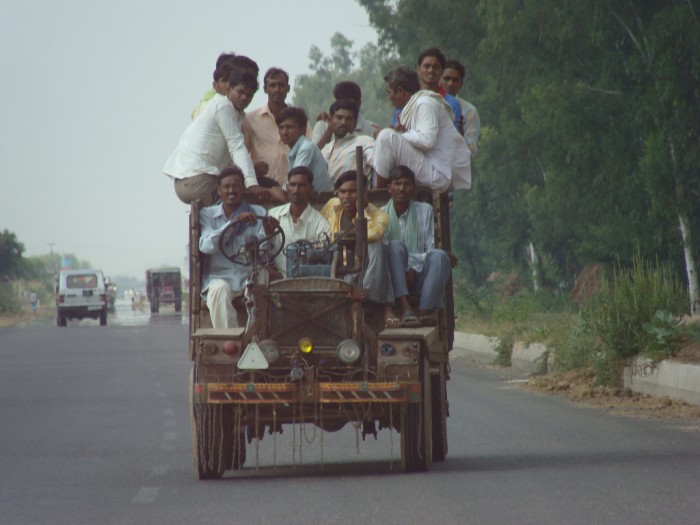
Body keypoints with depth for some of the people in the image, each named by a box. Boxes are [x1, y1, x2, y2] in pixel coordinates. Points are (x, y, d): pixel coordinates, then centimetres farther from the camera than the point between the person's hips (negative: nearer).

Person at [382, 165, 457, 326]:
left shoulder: (425, 210, 8)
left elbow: (430, 249, 2)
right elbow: (383, 250, -5)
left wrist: (414, 269, -16)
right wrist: (419, 258, -16)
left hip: (419, 276, 1)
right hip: (395, 280, -1)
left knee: (439, 255, -28)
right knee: (395, 246, -30)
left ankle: (424, 312, -42)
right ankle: (404, 307, -45)